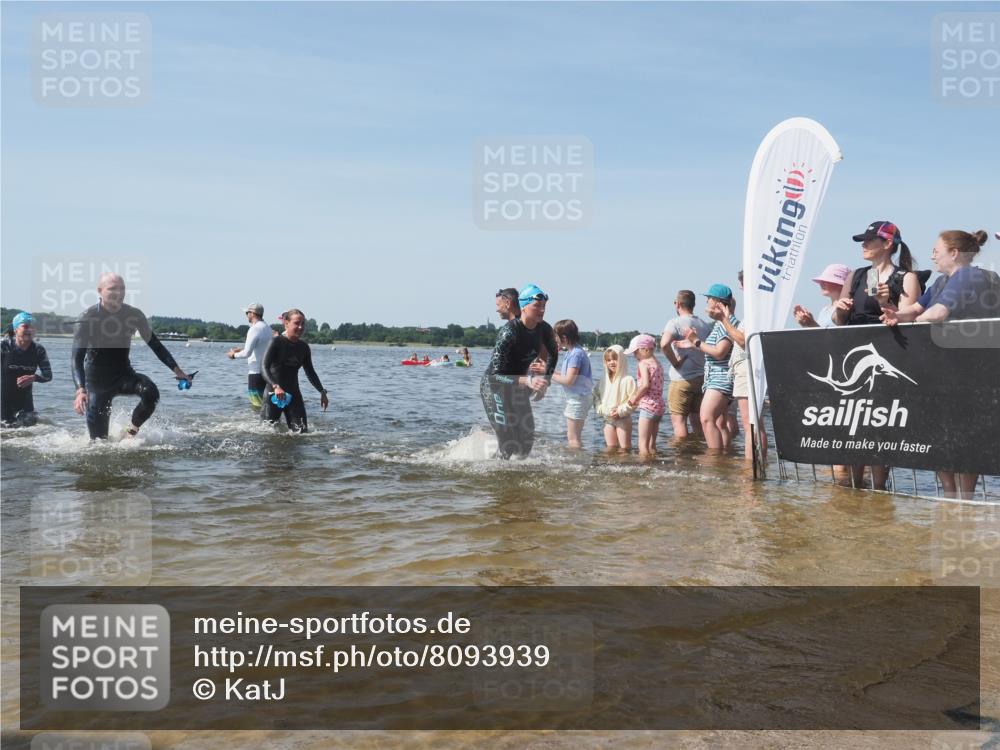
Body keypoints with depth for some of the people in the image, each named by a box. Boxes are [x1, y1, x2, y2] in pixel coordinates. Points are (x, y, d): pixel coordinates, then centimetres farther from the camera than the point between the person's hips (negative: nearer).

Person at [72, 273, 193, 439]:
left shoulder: (134, 315, -7)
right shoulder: (87, 318, -16)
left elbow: (154, 343, 5)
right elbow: (77, 357, -21)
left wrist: (176, 369, -4)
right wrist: (80, 390, -37)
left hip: (123, 374, 2)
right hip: (97, 381, -2)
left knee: (151, 392, -29)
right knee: (99, 439, -5)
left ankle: (131, 431, -4)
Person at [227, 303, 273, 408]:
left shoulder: (255, 329, -15)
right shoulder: (268, 328, 12)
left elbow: (247, 353, -20)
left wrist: (234, 355, -1)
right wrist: (241, 350, 22)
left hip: (256, 373, -9)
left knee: (258, 407, -7)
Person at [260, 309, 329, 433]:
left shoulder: (304, 347, 7)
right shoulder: (276, 342, -9)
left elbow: (310, 372, 18)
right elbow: (264, 368, -18)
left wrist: (322, 391, 11)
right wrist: (275, 386, -33)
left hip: (294, 394, 5)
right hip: (273, 394, -5)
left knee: (302, 432, -4)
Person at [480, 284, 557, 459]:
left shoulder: (544, 330, -7)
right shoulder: (508, 332, -28)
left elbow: (553, 354, 16)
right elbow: (496, 375, -31)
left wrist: (545, 382, 4)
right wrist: (528, 381, -42)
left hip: (518, 388, 7)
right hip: (495, 386, -7)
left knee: (527, 438, 7)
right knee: (509, 441, -12)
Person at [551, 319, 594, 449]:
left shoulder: (576, 354, -19)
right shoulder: (573, 352, 11)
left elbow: (568, 380, -22)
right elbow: (568, 375, 13)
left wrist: (551, 374, -10)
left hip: (578, 398, -10)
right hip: (576, 398, 10)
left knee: (572, 438, -6)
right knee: (574, 437, 15)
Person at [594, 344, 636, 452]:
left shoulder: (628, 380, -12)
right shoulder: (604, 380, 8)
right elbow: (597, 395, 13)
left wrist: (620, 411, -18)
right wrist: (601, 409, -4)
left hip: (623, 419, -6)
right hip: (608, 419, 6)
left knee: (624, 450, -3)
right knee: (610, 449, 11)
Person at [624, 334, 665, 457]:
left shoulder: (643, 364, -9)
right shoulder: (658, 364, 16)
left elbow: (645, 385, -21)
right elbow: (656, 387, 15)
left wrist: (635, 397, -7)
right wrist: (637, 397, 13)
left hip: (648, 406, -9)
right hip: (660, 405, 9)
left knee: (643, 445, -7)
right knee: (651, 445, 14)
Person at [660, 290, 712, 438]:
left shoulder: (675, 323, -10)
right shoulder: (705, 325, 10)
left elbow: (664, 344, -27)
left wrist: (675, 362, -14)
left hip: (682, 379, -6)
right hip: (701, 378, 7)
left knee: (678, 420, -2)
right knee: (697, 420, 13)